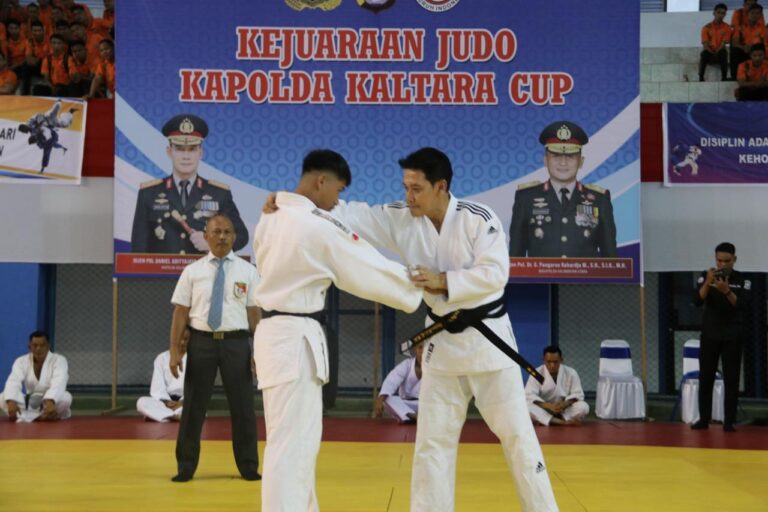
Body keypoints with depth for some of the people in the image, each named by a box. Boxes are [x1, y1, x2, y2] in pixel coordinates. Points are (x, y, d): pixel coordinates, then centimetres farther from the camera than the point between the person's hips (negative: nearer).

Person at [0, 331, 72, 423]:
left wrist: (50, 401, -51)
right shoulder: (21, 361, -3)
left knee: (66, 397, -35)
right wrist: (11, 401, -43)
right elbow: (13, 382, -21)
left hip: (52, 401, -2)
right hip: (29, 403, 3)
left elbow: (58, 383, -30)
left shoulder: (59, 360, -11)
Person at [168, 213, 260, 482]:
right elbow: (180, 313, 2)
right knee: (193, 408, 7)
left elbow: (254, 313, 2)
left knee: (242, 407, 7)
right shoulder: (192, 271, 4)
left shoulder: (247, 271, 3)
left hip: (236, 342, 0)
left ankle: (248, 466, 22)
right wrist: (175, 350, -4)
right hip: (201, 341, 0)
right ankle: (186, 467, 21)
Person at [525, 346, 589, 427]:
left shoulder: (571, 373, -8)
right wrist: (548, 405, -34)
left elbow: (578, 394, -8)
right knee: (527, 406, -33)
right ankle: (564, 422, -36)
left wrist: (565, 404, -29)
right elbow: (529, 395, -20)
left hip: (565, 410, 1)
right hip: (545, 410, -1)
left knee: (583, 407, -26)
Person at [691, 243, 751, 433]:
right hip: (709, 335, 1)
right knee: (705, 378, 3)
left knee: (731, 379, -2)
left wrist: (727, 291, -31)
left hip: (732, 337, -1)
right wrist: (708, 283, -28)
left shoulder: (743, 280, -4)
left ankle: (729, 422, 2)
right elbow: (698, 301, -12)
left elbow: (743, 306, -16)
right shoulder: (706, 276, -1)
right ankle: (703, 419, 10)